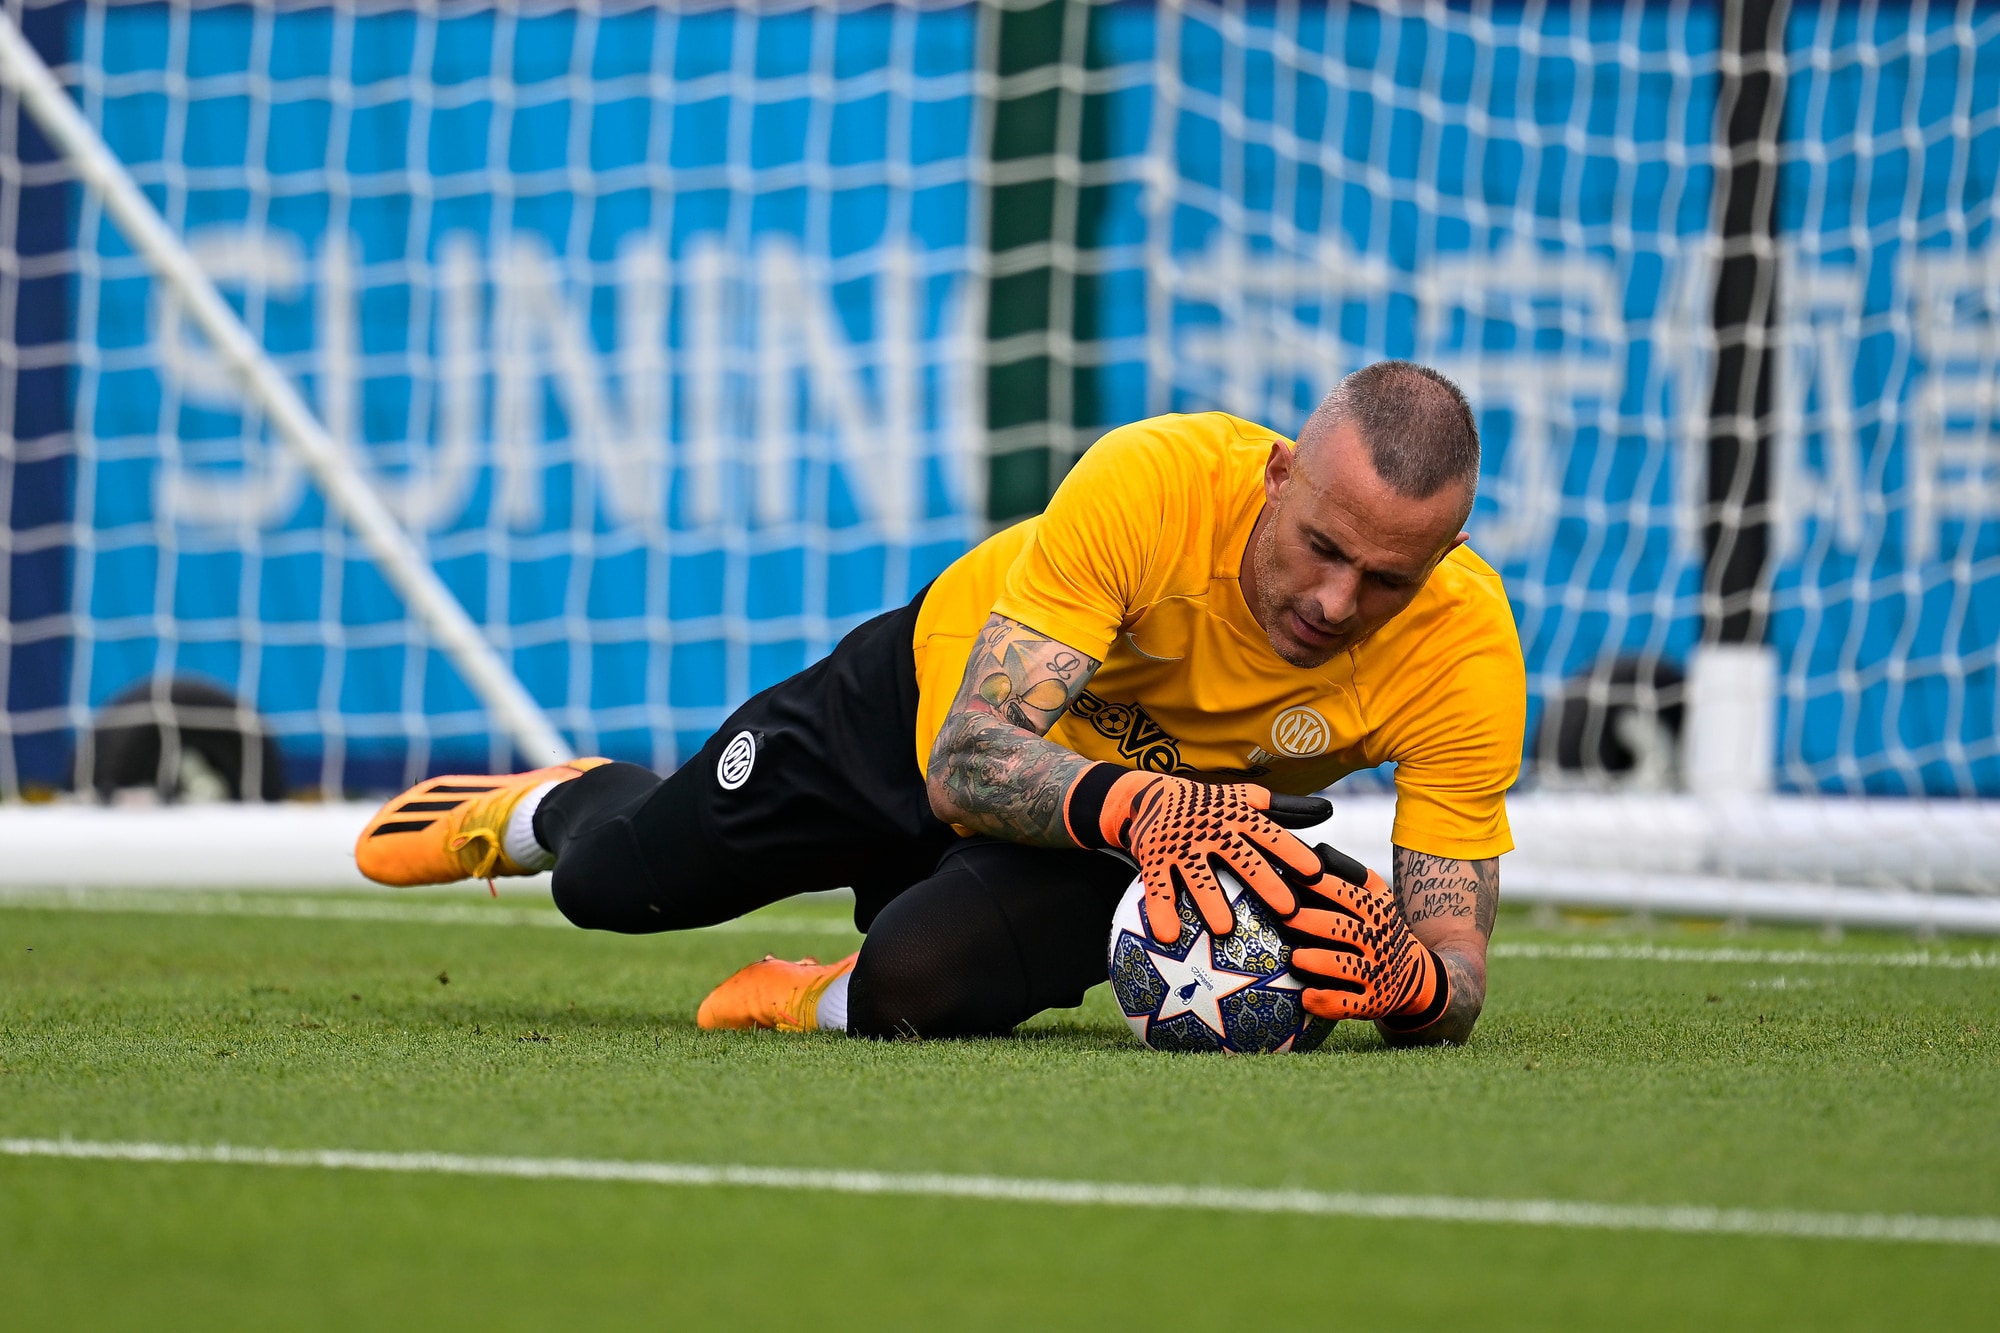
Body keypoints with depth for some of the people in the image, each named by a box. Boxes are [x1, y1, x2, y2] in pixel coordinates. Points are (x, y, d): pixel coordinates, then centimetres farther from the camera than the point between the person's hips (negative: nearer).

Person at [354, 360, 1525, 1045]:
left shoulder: (1464, 649, -34)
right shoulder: (1153, 482, -38)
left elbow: (1458, 977, -28)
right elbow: (967, 759, -39)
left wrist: (1409, 978, -52)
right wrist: (1126, 804, -58)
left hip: (1159, 822, 0)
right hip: (935, 696, 0)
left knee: (931, 980, -31)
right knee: (610, 880, 15)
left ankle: (838, 1003, 7)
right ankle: (554, 806, 54)